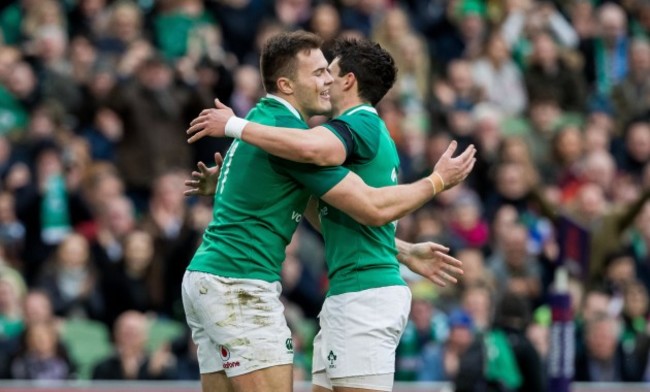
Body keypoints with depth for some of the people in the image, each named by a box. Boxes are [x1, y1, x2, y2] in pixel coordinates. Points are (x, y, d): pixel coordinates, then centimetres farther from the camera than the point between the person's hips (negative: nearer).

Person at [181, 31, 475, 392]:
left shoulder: (262, 121, 18)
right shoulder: (289, 131, -13)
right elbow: (373, 209, -15)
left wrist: (406, 253, 22)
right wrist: (438, 180, 1)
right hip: (239, 285, -10)